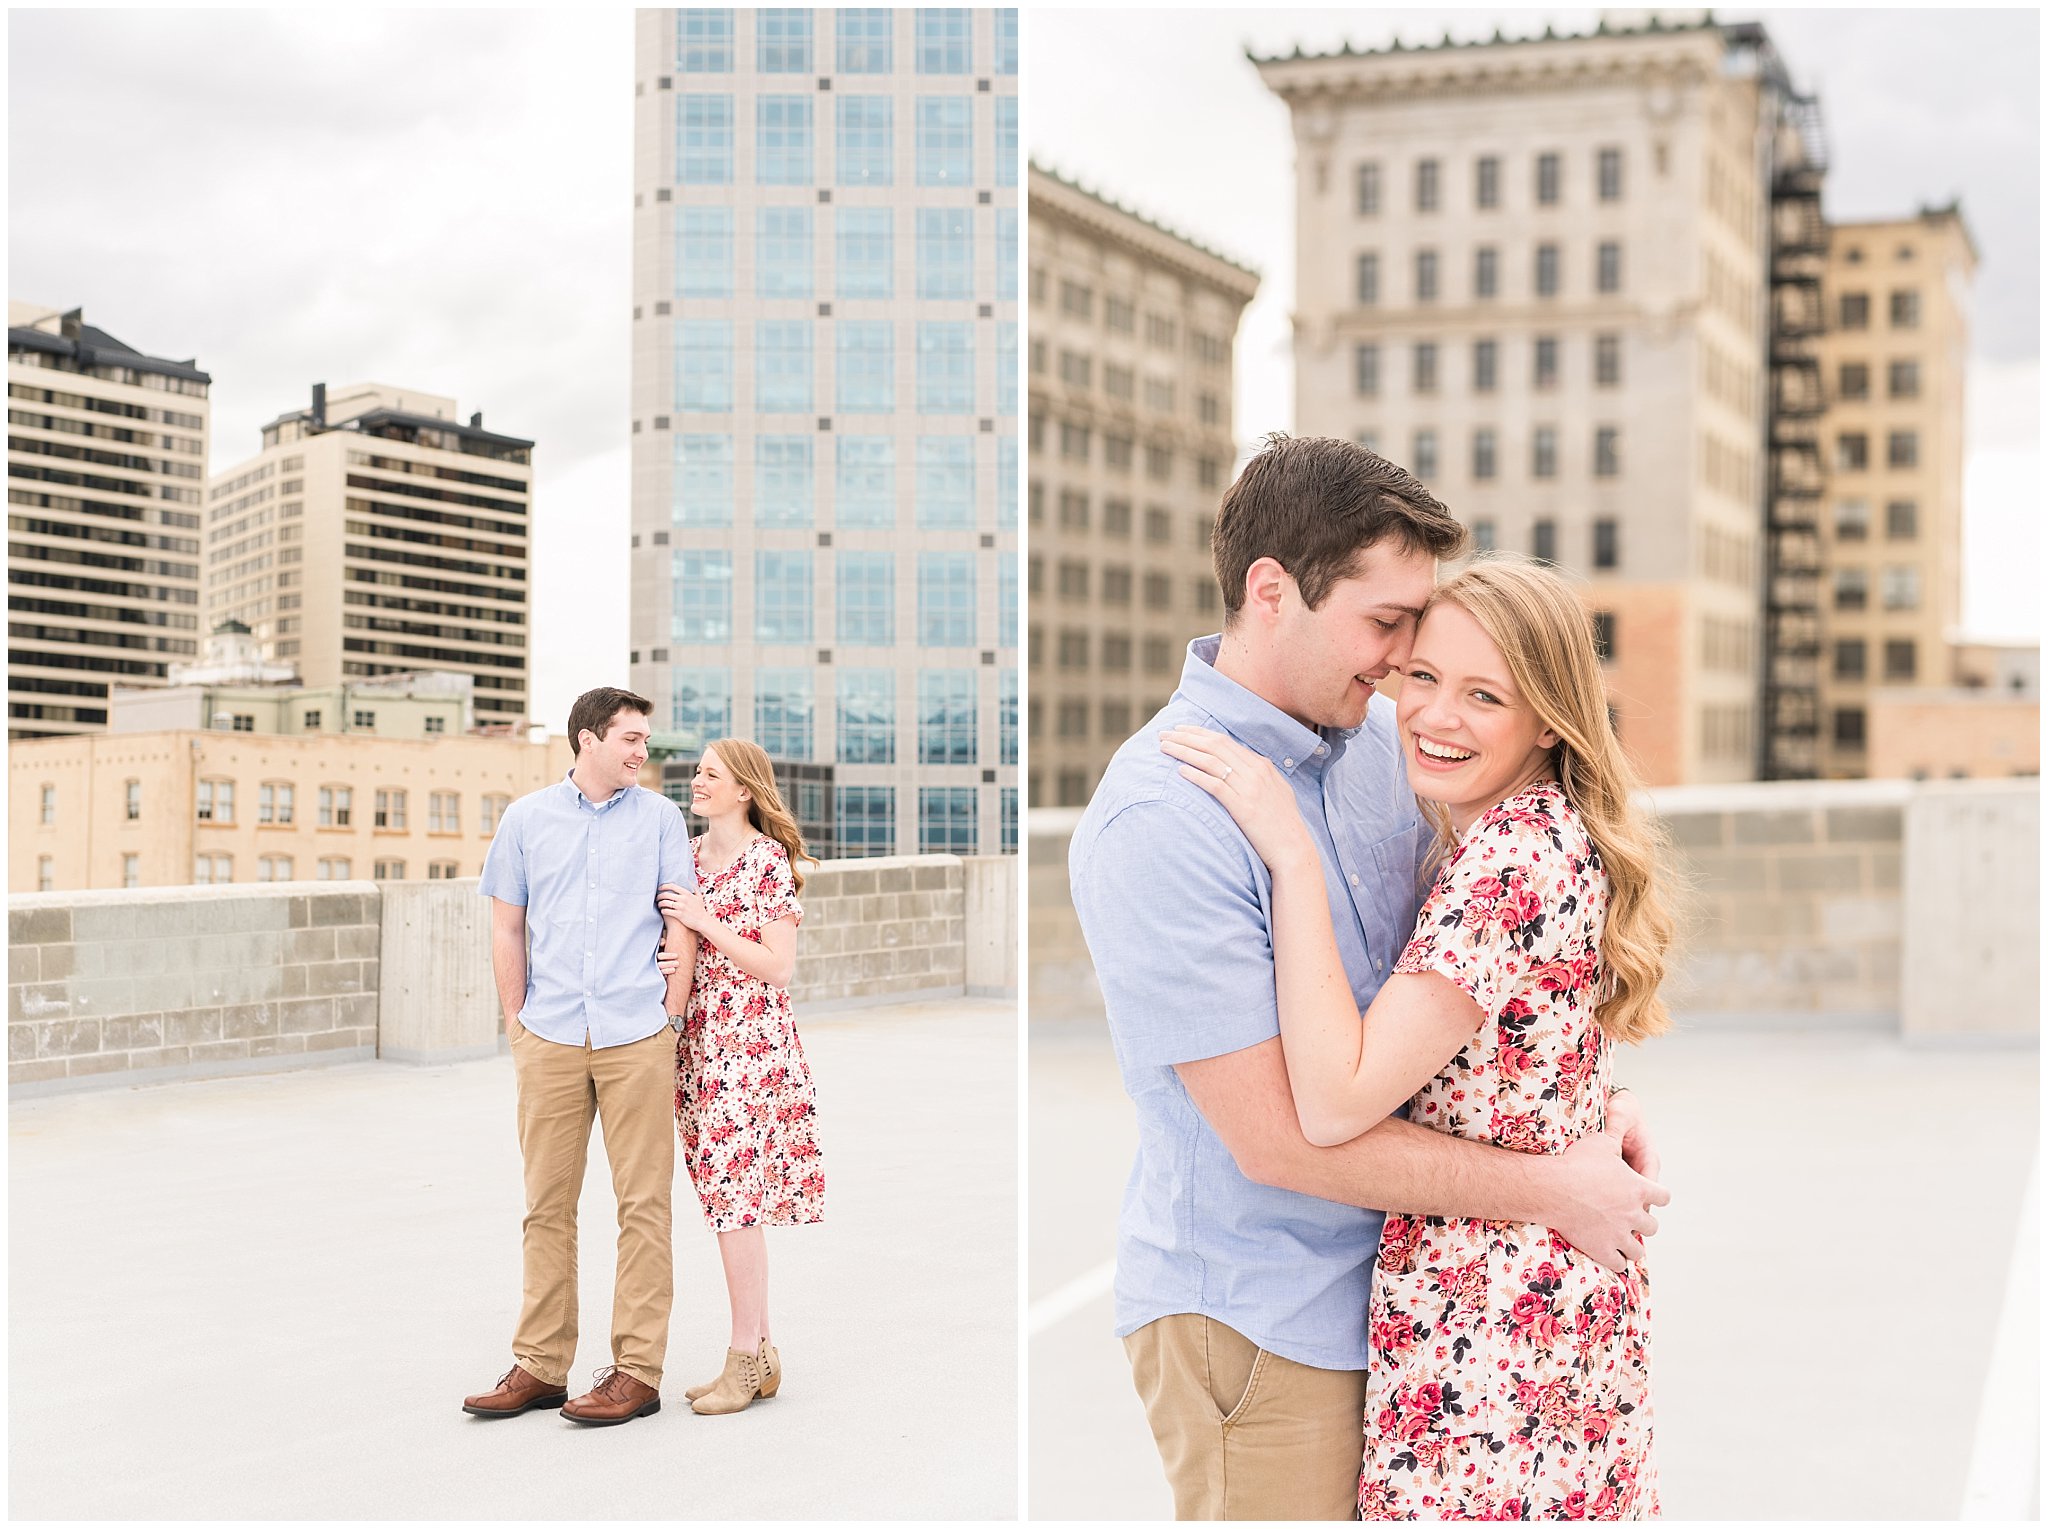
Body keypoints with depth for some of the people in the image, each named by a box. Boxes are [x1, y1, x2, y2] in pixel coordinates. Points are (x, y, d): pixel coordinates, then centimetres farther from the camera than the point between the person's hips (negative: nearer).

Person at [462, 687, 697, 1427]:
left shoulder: (659, 817, 6)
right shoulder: (526, 819, 8)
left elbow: (680, 924, 5)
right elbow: (507, 929, 10)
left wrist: (668, 1023, 0)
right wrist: (517, 1030, 7)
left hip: (635, 1039, -1)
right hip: (550, 1040, 1)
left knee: (644, 1204, 0)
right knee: (547, 1204, 6)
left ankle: (638, 1370, 6)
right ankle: (540, 1366, 15)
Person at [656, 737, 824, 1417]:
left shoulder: (767, 862, -9)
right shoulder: (689, 852, 12)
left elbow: (778, 965, -14)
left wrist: (704, 922, -16)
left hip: (748, 1042, -7)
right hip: (699, 1040, 8)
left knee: (734, 1199, -6)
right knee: (731, 1199, 10)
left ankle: (745, 1359, 3)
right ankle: (760, 1355, 18)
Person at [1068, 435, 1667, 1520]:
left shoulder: (1377, 736, 0)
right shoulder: (1156, 824, -25)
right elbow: (1278, 1137, -25)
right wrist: (1554, 1193, -17)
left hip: (1390, 1279, 7)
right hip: (1253, 1313, -7)